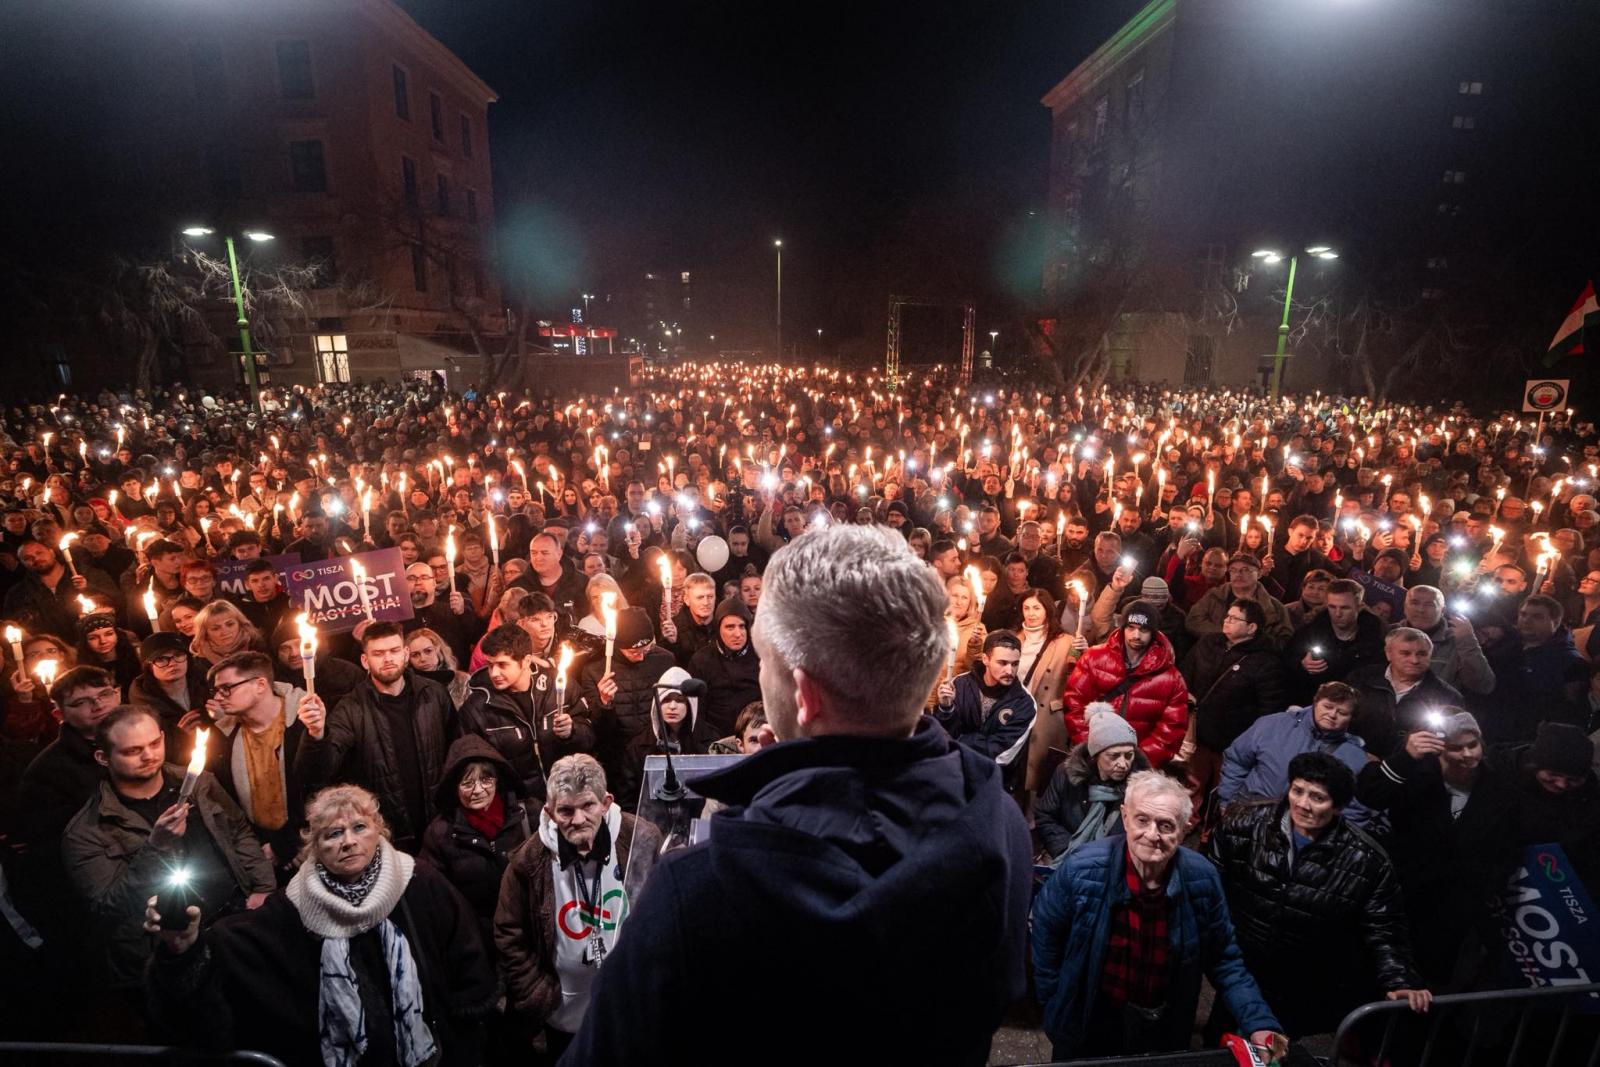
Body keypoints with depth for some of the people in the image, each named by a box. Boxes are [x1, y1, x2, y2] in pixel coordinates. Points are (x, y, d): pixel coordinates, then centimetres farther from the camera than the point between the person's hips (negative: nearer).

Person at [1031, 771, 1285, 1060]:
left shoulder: (1203, 879, -19)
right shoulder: (1082, 871, -26)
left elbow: (1224, 960, -3)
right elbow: (1045, 930, -8)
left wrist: (1259, 1022, -15)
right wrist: (1055, 1001, -3)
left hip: (1166, 1030, 3)